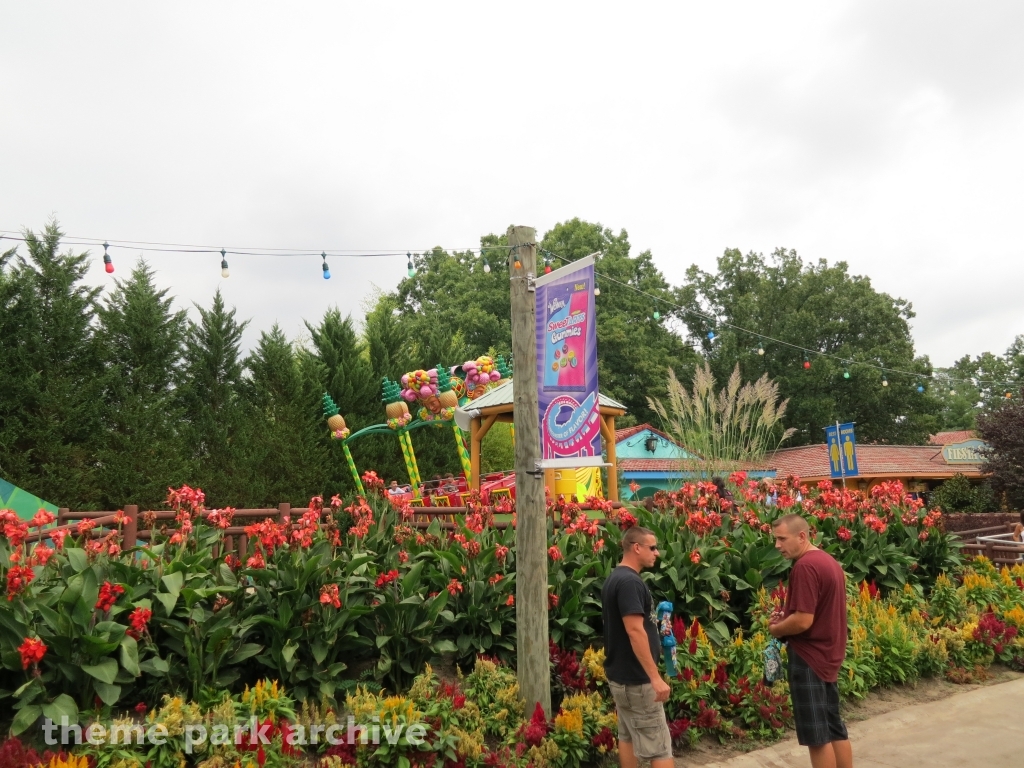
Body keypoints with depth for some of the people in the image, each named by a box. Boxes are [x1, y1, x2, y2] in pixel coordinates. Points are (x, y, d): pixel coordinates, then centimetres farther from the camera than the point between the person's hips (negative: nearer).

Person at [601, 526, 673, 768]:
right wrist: (655, 677, -25)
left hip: (620, 673, 10)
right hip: (635, 678, -10)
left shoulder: (615, 577, 10)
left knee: (627, 736, 16)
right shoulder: (629, 581, -21)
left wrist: (655, 626, 14)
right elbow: (635, 631, -26)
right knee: (659, 746, -3)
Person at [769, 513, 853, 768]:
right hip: (828, 654, 10)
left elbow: (803, 621, -26)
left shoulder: (805, 566, -21)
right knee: (834, 727, 17)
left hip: (809, 657, -10)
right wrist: (785, 617, 7)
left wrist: (776, 629, -7)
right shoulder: (828, 561, 10)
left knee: (816, 734, 0)